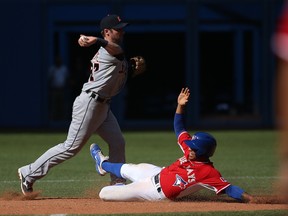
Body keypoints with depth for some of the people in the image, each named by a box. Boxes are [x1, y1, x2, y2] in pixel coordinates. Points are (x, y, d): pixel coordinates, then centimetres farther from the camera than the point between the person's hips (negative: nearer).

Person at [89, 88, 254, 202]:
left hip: (158, 192, -6)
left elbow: (228, 189, -36)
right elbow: (179, 128, -2)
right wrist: (180, 105, -14)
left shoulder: (209, 172, -31)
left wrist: (250, 198, -50)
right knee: (129, 169, 32)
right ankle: (103, 164, 65)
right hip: (159, 174, 6)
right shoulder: (191, 150, -10)